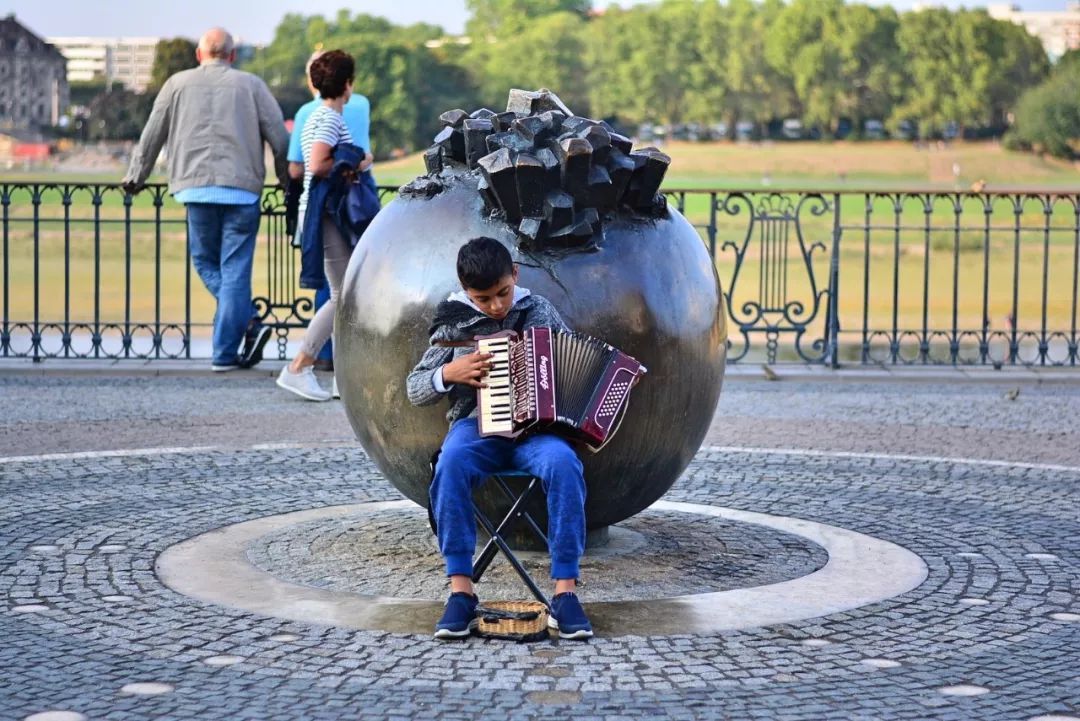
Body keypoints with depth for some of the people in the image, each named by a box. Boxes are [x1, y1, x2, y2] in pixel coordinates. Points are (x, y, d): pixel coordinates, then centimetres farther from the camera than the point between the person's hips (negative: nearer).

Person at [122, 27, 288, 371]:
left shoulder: (178, 84, 11)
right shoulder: (251, 85, 9)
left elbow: (151, 136, 14)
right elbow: (279, 138, 5)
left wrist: (135, 177, 28)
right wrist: (287, 180, 20)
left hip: (197, 187, 0)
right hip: (243, 189, 0)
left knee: (206, 263, 14)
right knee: (235, 271, 2)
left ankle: (248, 322, -5)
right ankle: (225, 352, -2)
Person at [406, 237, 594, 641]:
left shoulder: (540, 311, 9)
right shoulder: (454, 322, 6)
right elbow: (415, 389, 10)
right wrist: (448, 373, -11)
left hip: (535, 426, 1)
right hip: (477, 425, 0)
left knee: (563, 463, -36)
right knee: (451, 464, -37)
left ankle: (565, 592, -33)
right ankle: (461, 590, -32)